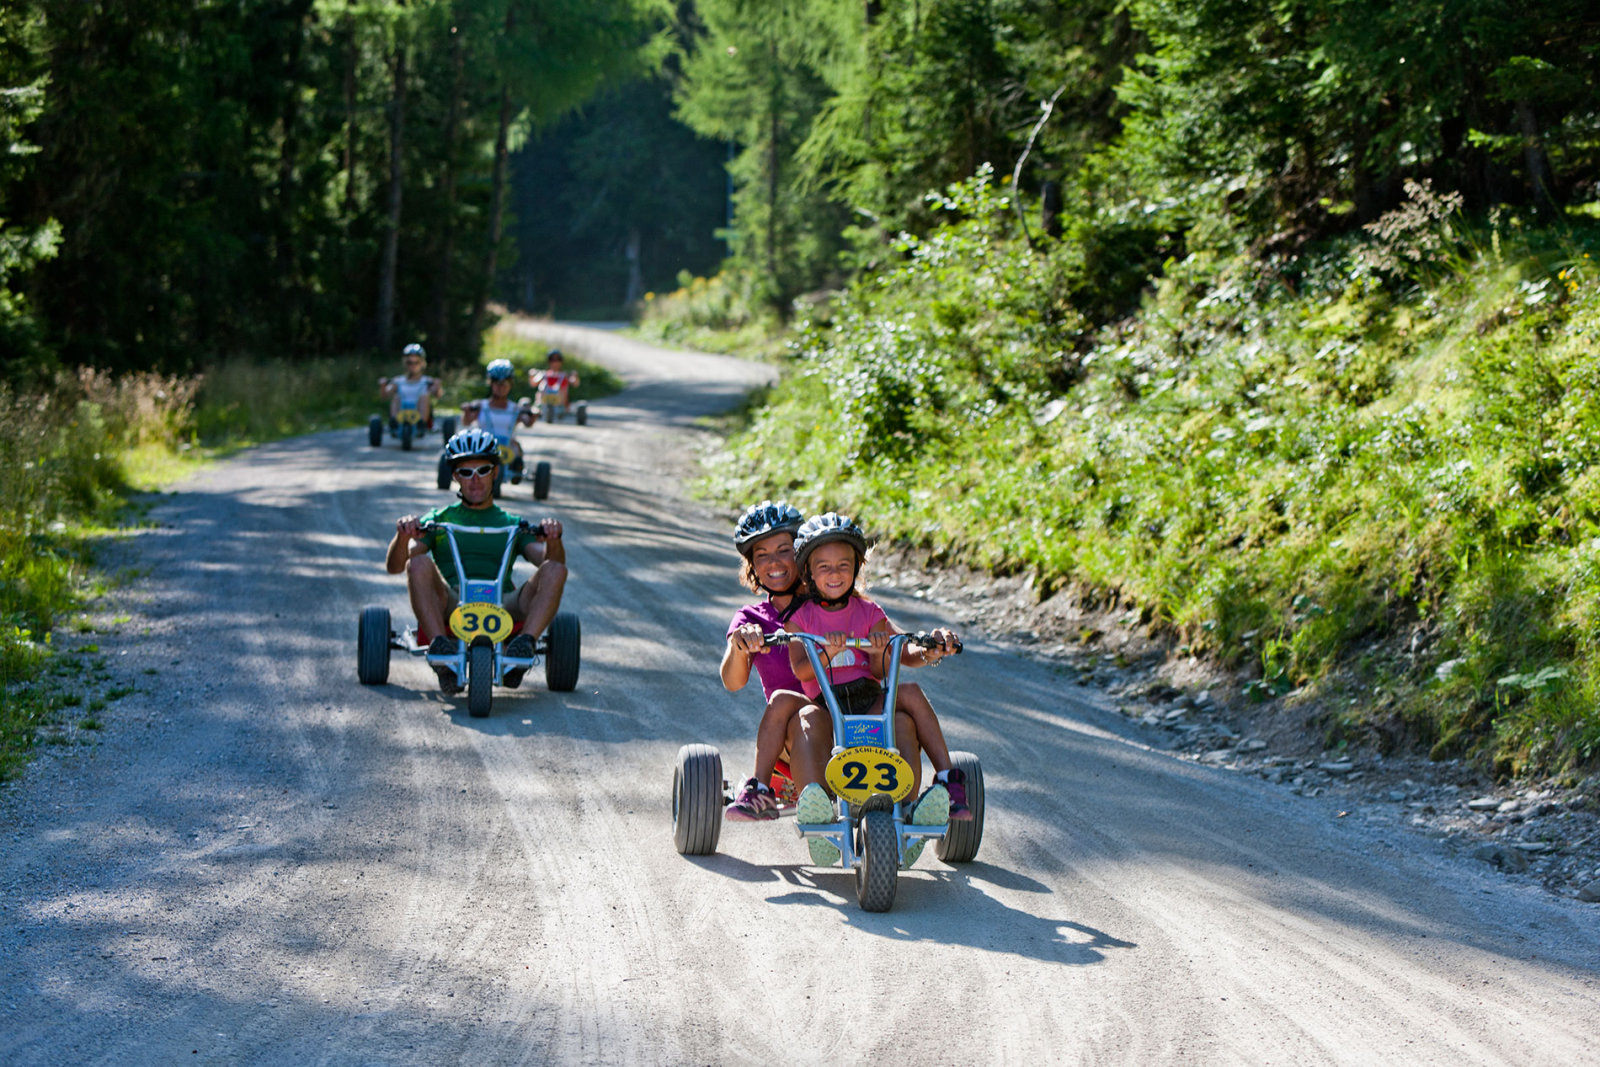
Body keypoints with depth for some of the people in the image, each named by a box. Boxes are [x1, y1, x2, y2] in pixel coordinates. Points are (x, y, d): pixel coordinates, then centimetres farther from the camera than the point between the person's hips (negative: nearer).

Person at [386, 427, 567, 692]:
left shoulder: (513, 525, 26)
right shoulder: (439, 519, 23)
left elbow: (548, 560, 9)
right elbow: (394, 565, 10)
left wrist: (552, 539, -15)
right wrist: (403, 535, -13)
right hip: (448, 606, -1)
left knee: (555, 570, -24)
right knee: (419, 564, -30)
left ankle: (525, 641, -39)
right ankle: (440, 642, -42)